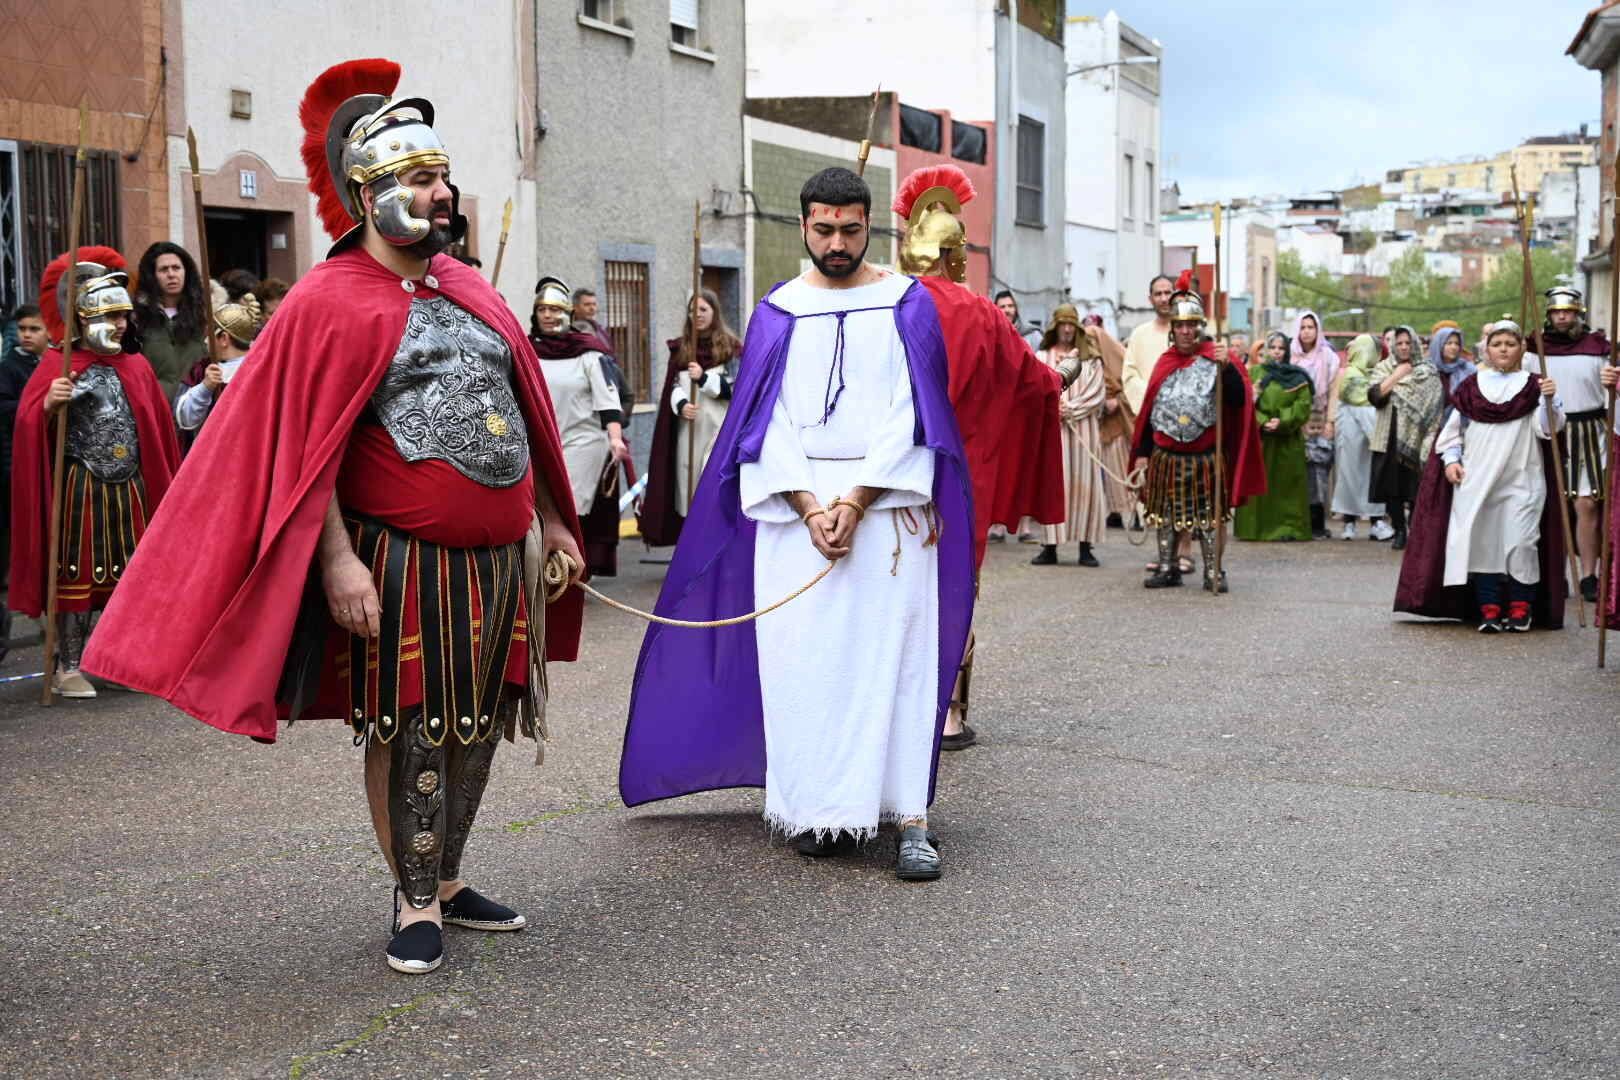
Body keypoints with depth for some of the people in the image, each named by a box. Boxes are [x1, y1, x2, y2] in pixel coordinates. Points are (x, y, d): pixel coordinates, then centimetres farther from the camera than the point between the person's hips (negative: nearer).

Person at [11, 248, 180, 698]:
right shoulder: (57, 366, -5)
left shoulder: (137, 367, 10)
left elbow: (159, 430, 15)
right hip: (80, 487, -5)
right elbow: (28, 426, -12)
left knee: (130, 575, 8)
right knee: (77, 572, 1)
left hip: (130, 487, 5)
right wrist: (49, 406, -32)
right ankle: (68, 667, 9)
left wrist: (164, 487, 14)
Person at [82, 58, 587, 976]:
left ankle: (449, 880, 28)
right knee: (407, 734, 1)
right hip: (402, 564, -7)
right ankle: (416, 906, 14)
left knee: (475, 729, 13)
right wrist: (338, 561, -19)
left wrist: (548, 518, 17)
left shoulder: (471, 291, 13)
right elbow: (304, 448, -12)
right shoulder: (331, 302, -8)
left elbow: (521, 413, 19)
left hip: (497, 559, 7)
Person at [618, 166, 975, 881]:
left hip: (889, 505, -2)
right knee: (803, 657, -1)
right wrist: (809, 508, -10)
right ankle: (820, 810, 8)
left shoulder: (908, 305, 4)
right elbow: (767, 422, 3)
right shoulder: (777, 314, 9)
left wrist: (856, 502, -13)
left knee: (894, 656, -6)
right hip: (796, 506, 2)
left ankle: (908, 819, -5)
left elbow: (910, 418, -3)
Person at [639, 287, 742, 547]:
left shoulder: (730, 346, 3)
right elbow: (673, 386, 7)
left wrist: (704, 378, -18)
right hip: (687, 429, 4)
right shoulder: (679, 348, 14)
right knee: (689, 486, 3)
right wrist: (681, 405, -14)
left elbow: (734, 388, -3)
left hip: (719, 428, -4)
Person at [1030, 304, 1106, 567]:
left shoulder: (1090, 358, 8)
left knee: (1084, 483, -3)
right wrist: (1055, 409, -12)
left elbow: (1096, 394, 1)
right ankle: (1050, 546, -1)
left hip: (1083, 428, 0)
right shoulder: (1042, 357, 10)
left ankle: (1086, 547, 0)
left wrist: (1070, 410, -9)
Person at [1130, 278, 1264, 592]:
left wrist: (1226, 368, -30)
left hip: (1206, 457, -4)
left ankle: (1212, 572, 9)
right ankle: (1167, 569, 20)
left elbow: (1239, 400, -15)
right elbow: (1149, 410, 11)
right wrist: (1142, 452, 8)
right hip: (1166, 456, 4)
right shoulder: (1165, 363, 8)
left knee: (1209, 517, 2)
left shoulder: (1214, 359, -4)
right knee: (1166, 514, 10)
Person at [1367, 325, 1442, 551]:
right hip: (1390, 438, 1)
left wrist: (1431, 437, -8)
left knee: (1416, 487, -5)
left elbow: (1434, 405, 1)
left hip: (1417, 438, -1)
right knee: (1393, 487, 0)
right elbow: (1374, 395, -6)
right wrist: (1396, 375, -10)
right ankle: (1399, 532, 8)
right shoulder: (1384, 369, 10)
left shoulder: (1428, 372, 6)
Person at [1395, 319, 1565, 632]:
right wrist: (1450, 459, 1)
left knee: (1519, 542, -4)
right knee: (1482, 543, 1)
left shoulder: (1533, 386, 3)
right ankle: (1490, 609, 7)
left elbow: (1548, 428, -7)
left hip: (1521, 480, -2)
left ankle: (1521, 607, 10)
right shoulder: (1470, 386, 10)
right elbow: (1454, 427, 13)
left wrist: (1550, 399, -24)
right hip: (1475, 480, 2)